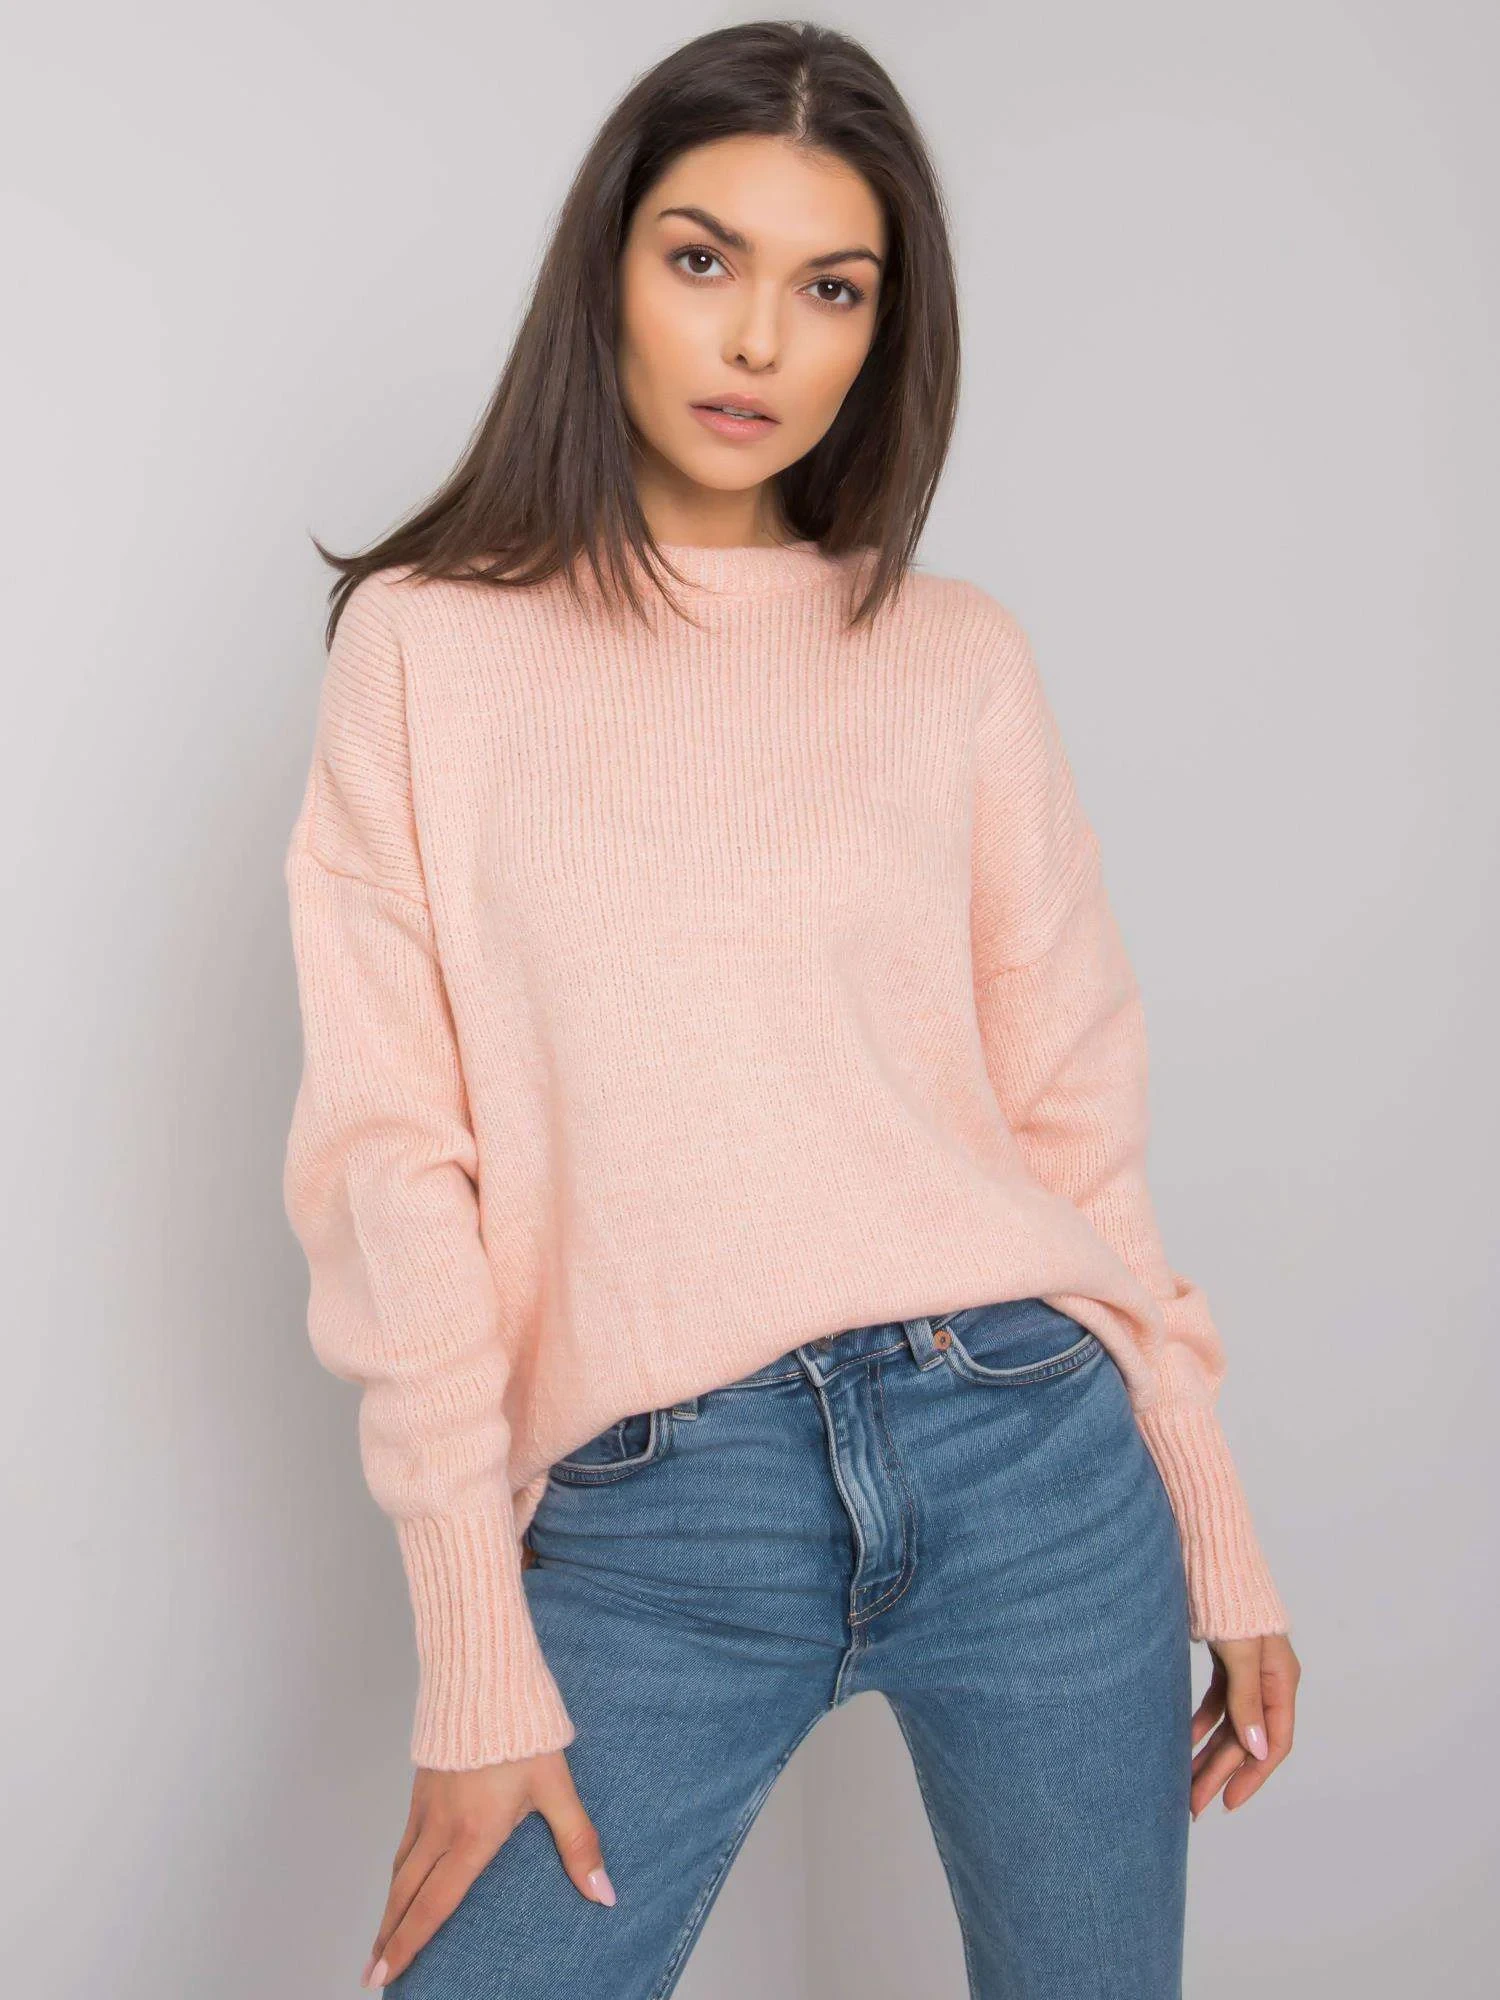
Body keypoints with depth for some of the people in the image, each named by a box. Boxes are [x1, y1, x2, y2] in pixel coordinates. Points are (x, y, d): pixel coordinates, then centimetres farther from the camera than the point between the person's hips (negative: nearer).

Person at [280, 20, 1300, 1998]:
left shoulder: (959, 660, 5)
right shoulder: (428, 647, 1)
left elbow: (1071, 1114, 8)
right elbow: (390, 1161, -3)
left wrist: (1218, 1538, 8)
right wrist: (479, 1659, -7)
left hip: (1034, 1459, 2)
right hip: (652, 1525, -1)